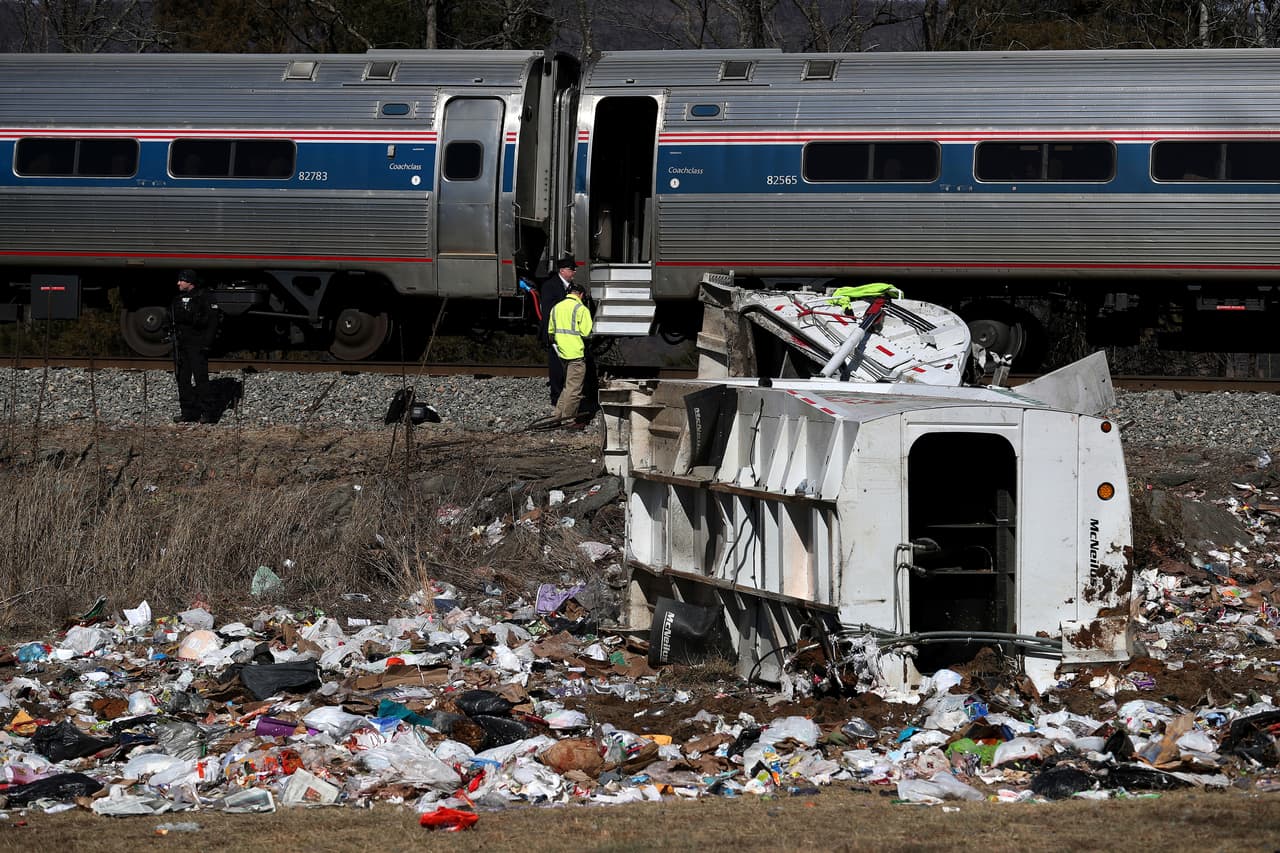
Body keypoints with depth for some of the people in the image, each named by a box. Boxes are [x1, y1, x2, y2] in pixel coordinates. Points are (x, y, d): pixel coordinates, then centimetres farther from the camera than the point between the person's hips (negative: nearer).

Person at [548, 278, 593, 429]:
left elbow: (551, 331, 14)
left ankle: (560, 414, 24)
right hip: (576, 353, -8)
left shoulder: (556, 307, 10)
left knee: (568, 384, 22)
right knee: (574, 388, -2)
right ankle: (568, 420, 1)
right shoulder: (581, 309, -12)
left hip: (562, 352, 8)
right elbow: (587, 333, -15)